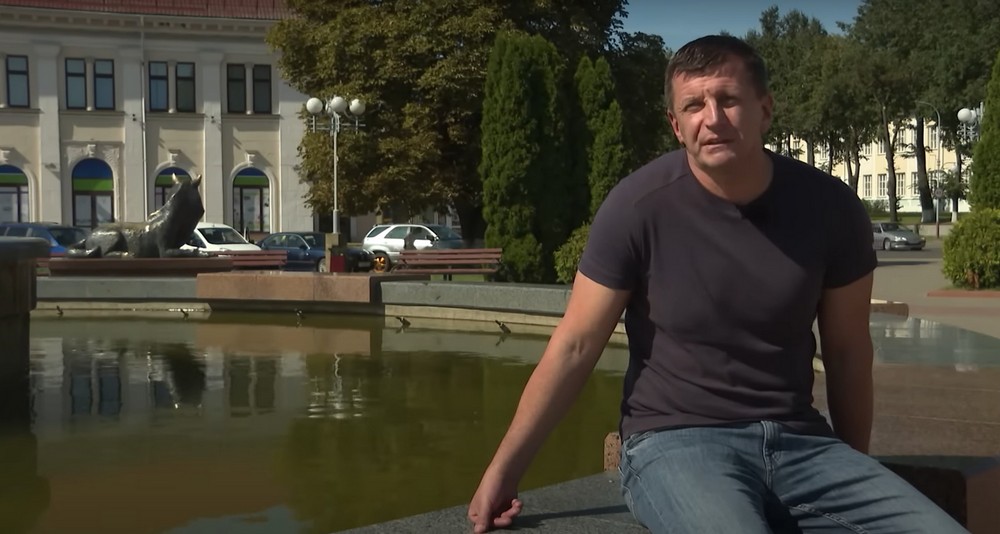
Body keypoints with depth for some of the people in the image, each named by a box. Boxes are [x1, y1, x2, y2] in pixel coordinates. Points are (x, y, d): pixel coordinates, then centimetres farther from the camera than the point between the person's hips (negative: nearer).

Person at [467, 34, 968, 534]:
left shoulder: (829, 207, -2)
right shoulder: (639, 206, -11)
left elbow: (847, 350, 10)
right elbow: (574, 346, -4)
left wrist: (855, 470, 20)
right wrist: (504, 469, -3)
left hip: (799, 442, 4)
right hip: (675, 440, -3)